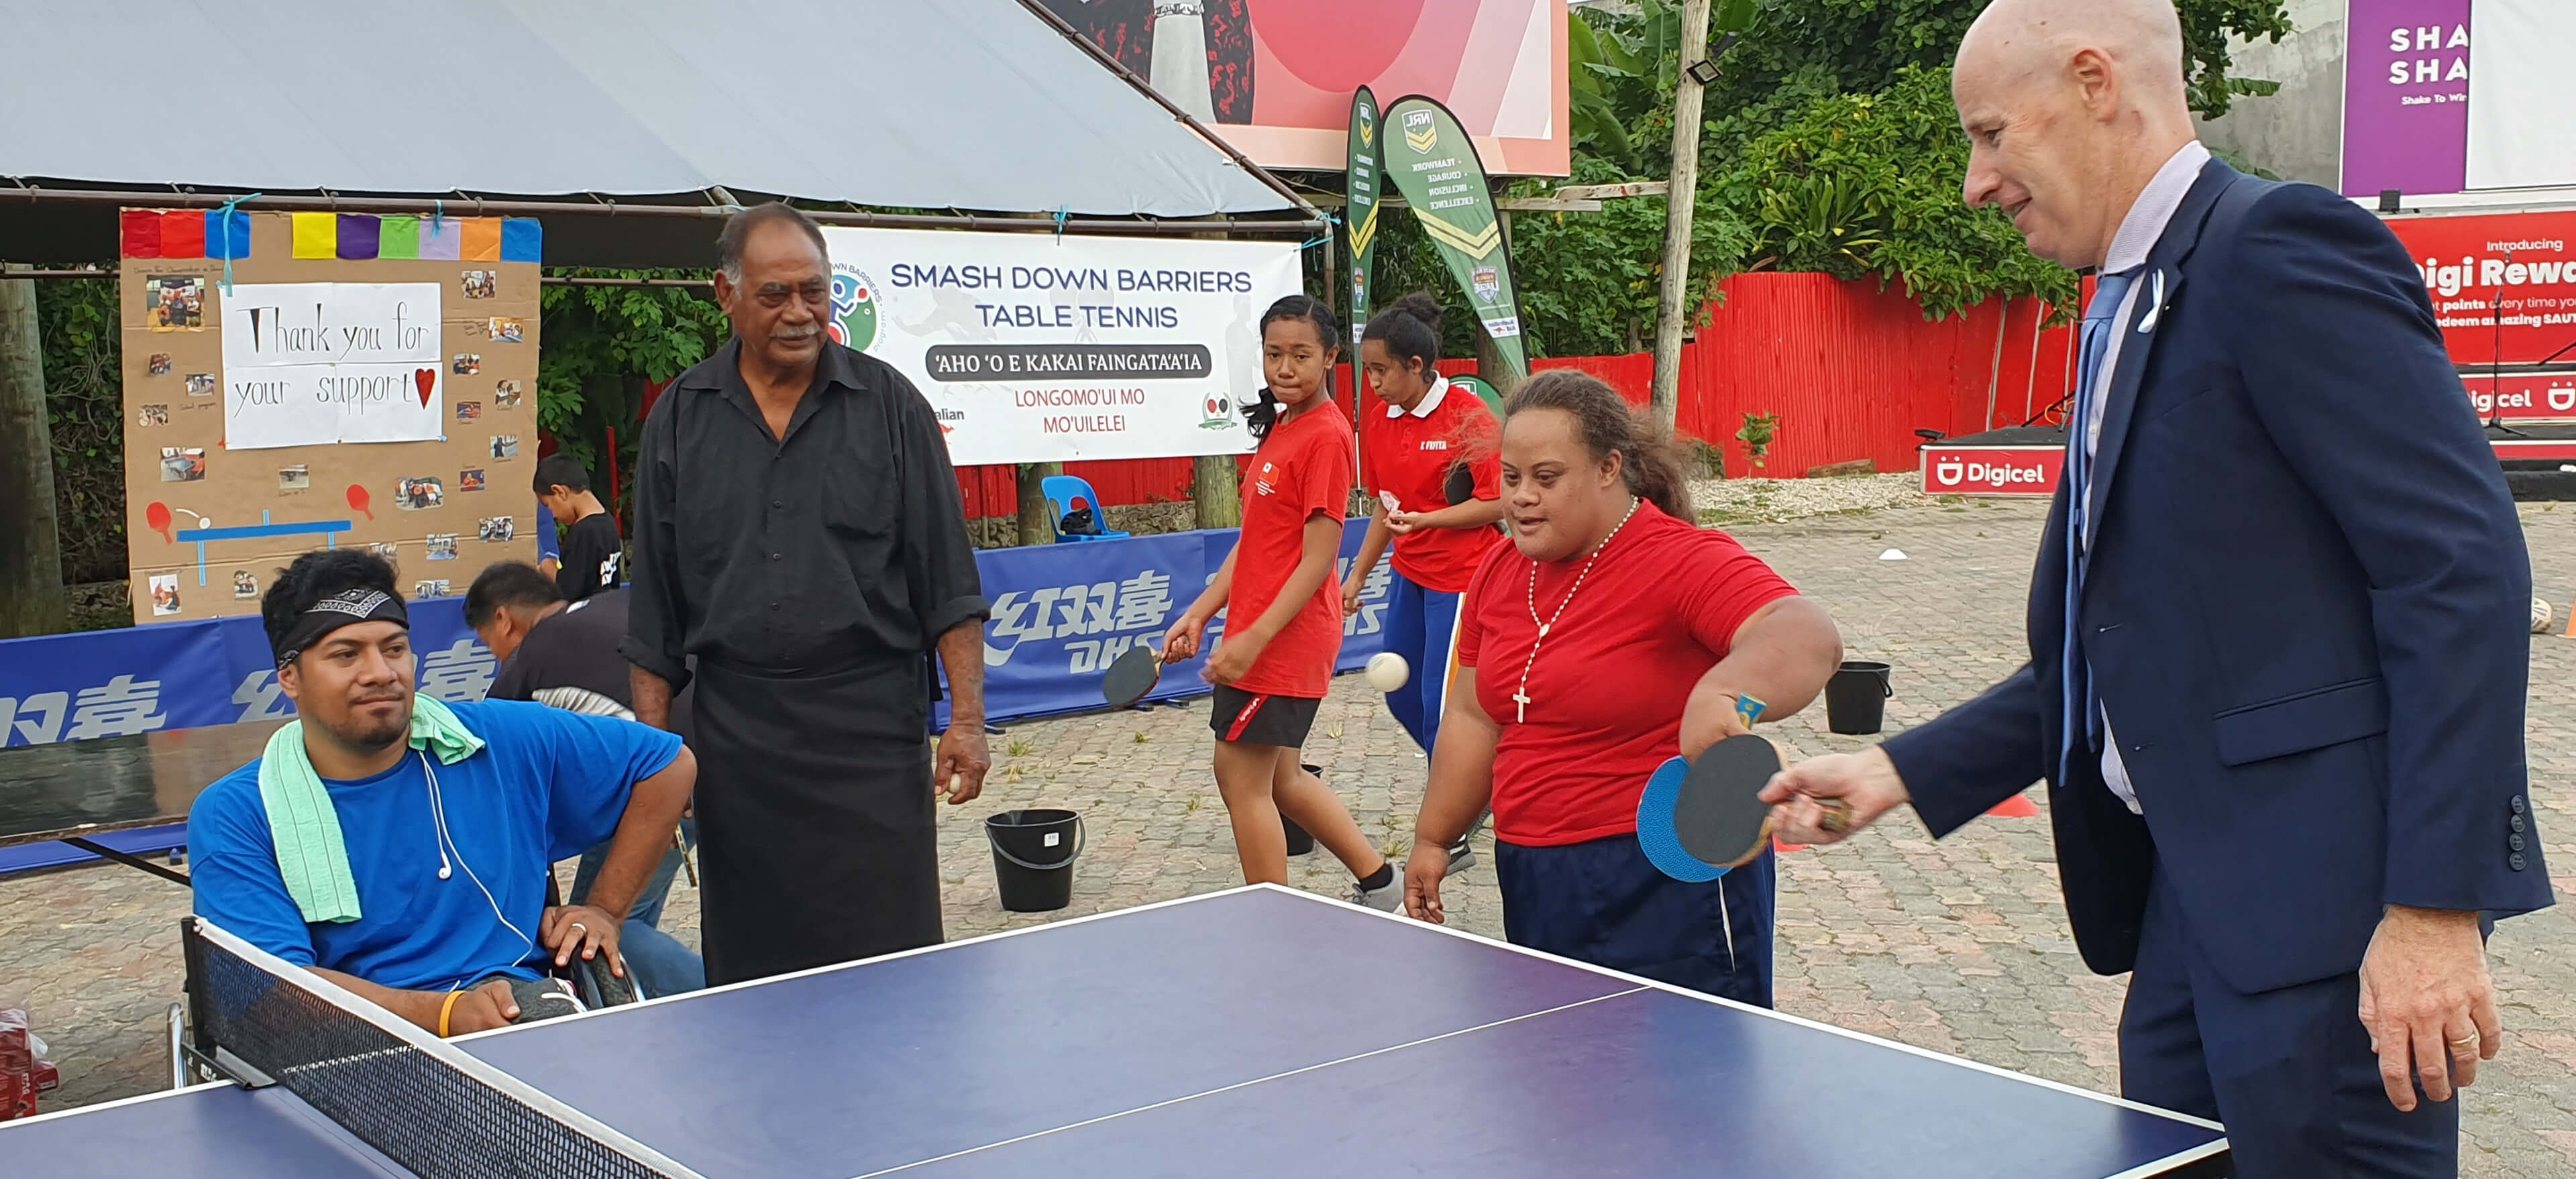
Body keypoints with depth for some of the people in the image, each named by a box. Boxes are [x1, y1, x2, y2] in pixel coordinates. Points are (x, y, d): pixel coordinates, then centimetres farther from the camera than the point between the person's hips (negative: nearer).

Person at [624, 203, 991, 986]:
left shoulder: (890, 407, 2)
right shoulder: (679, 420, 7)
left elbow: (948, 584, 1)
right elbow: (655, 608, 9)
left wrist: (966, 718, -7)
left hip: (873, 729, -2)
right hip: (735, 738, 2)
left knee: (892, 965, -2)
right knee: (747, 962, 8)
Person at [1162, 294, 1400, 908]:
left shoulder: (1326, 436, -15)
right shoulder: (1280, 427, 13)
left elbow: (1318, 559, -19)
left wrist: (1253, 639, -23)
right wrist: (1199, 614, 11)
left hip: (1284, 638, -10)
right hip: (1258, 634, 10)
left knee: (1243, 777, -2)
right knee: (1277, 776, 18)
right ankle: (1378, 881, 28)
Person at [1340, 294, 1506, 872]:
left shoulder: (1469, 418, -16)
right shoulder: (1378, 422, 5)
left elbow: (1498, 503, -16)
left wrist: (1423, 520, -24)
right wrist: (1357, 577, 13)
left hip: (1460, 578, -8)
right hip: (1410, 574, 8)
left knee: (1440, 706, -7)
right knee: (1401, 697, 13)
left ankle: (1452, 840, 6)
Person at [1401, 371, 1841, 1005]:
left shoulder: (1683, 562, -16)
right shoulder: (1500, 571, 7)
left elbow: (1809, 638, -34)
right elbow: (1475, 718, 18)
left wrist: (1725, 689, -53)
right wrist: (1433, 839, 19)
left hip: (1668, 888, -7)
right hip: (1534, 884, 7)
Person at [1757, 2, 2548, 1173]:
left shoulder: (2279, 246, -11)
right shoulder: (2135, 309, 18)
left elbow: (2464, 570, -18)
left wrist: (2435, 905, -22)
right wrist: (1902, 771, 12)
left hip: (2329, 894, -9)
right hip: (2191, 899, 9)